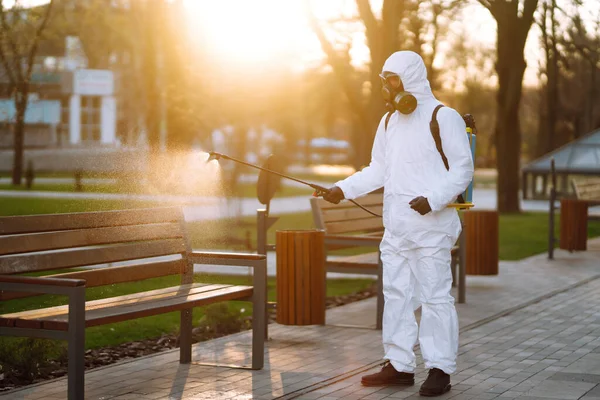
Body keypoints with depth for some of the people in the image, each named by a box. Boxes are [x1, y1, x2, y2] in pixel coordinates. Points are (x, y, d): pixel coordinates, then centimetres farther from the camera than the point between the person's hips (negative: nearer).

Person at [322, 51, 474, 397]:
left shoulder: (443, 117, -8)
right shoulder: (389, 122, 15)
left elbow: (462, 169, -9)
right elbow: (378, 170, 19)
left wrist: (434, 199, -22)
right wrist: (344, 189, 6)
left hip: (431, 225, -8)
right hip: (396, 226, 8)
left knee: (434, 295, -4)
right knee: (396, 294, 10)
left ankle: (441, 370, 2)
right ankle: (400, 365, 18)